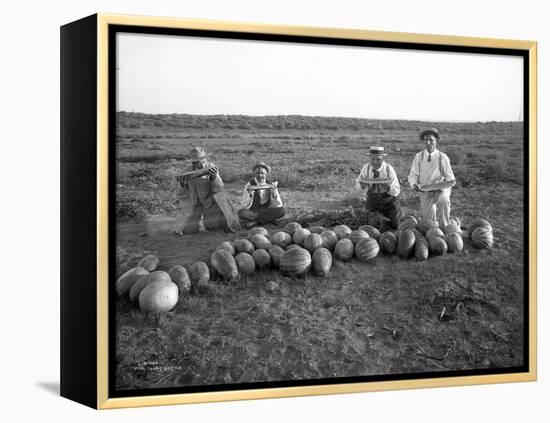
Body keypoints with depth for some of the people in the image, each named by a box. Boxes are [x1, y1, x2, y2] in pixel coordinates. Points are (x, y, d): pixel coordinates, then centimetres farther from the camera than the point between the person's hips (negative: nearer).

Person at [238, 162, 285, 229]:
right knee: (241, 212, -32)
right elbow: (244, 206, -13)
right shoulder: (249, 185, -8)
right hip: (253, 212, -1)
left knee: (281, 211, -27)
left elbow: (278, 205, -8)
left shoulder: (272, 185, -5)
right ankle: (270, 219, -19)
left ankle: (255, 221, -17)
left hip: (267, 212, 1)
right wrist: (249, 194, -29)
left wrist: (274, 193, -25)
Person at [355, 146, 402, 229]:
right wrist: (362, 185, -30)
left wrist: (387, 187, -45)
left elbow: (396, 191, -22)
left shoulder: (389, 169, -25)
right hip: (372, 199, 2)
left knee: (395, 226, 8)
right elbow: (358, 182, -5)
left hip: (388, 200, -2)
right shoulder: (366, 168, -18)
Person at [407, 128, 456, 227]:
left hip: (440, 189, -1)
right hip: (425, 190, 1)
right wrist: (414, 184, -21)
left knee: (443, 200, -36)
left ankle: (444, 227, -21)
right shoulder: (419, 156, -2)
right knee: (428, 219, -15)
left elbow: (450, 178, -2)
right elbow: (413, 175, 2)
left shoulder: (442, 157, -6)